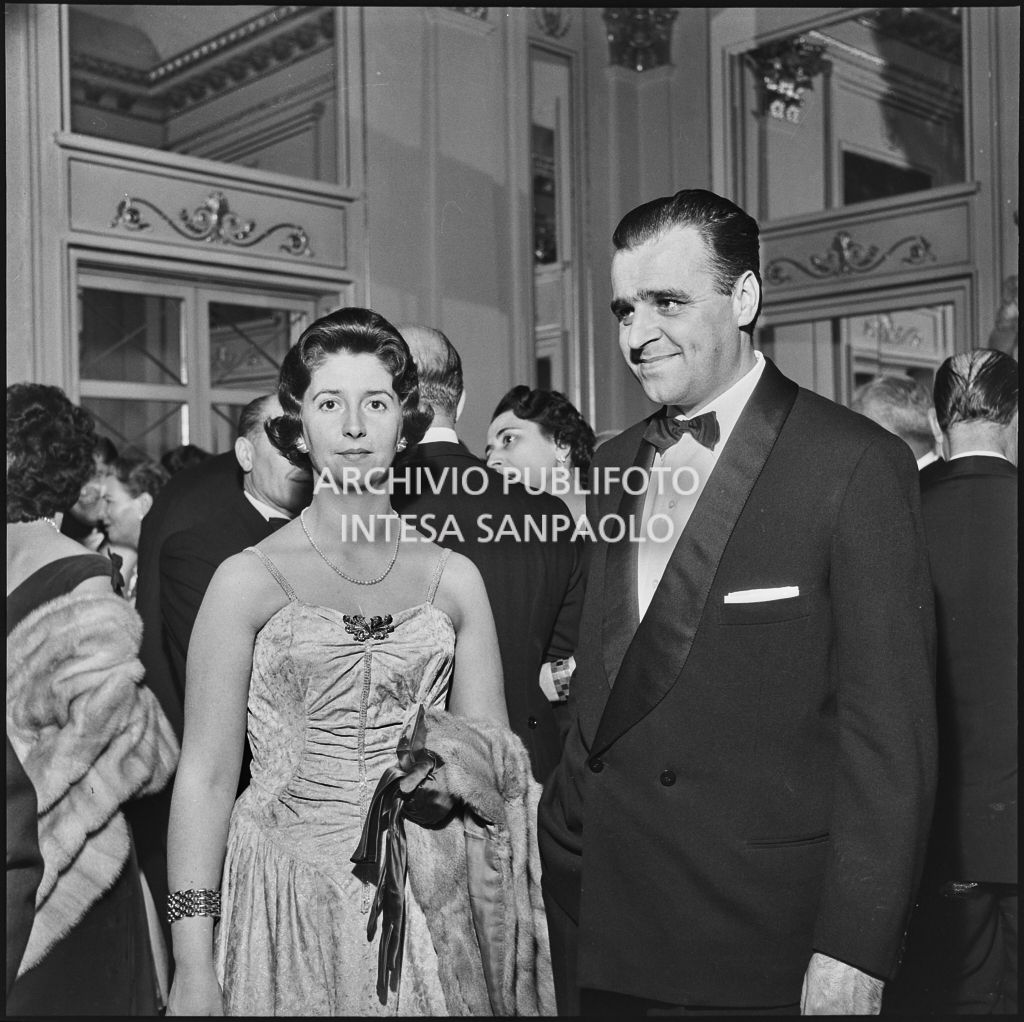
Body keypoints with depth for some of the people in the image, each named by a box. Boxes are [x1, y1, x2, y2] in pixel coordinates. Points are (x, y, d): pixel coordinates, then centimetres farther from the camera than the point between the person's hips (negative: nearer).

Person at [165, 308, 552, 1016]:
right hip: (289, 902, -2)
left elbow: (495, 761, 7)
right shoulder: (249, 579, -5)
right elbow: (207, 776, -6)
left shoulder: (455, 578, 2)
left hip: (426, 904, 2)